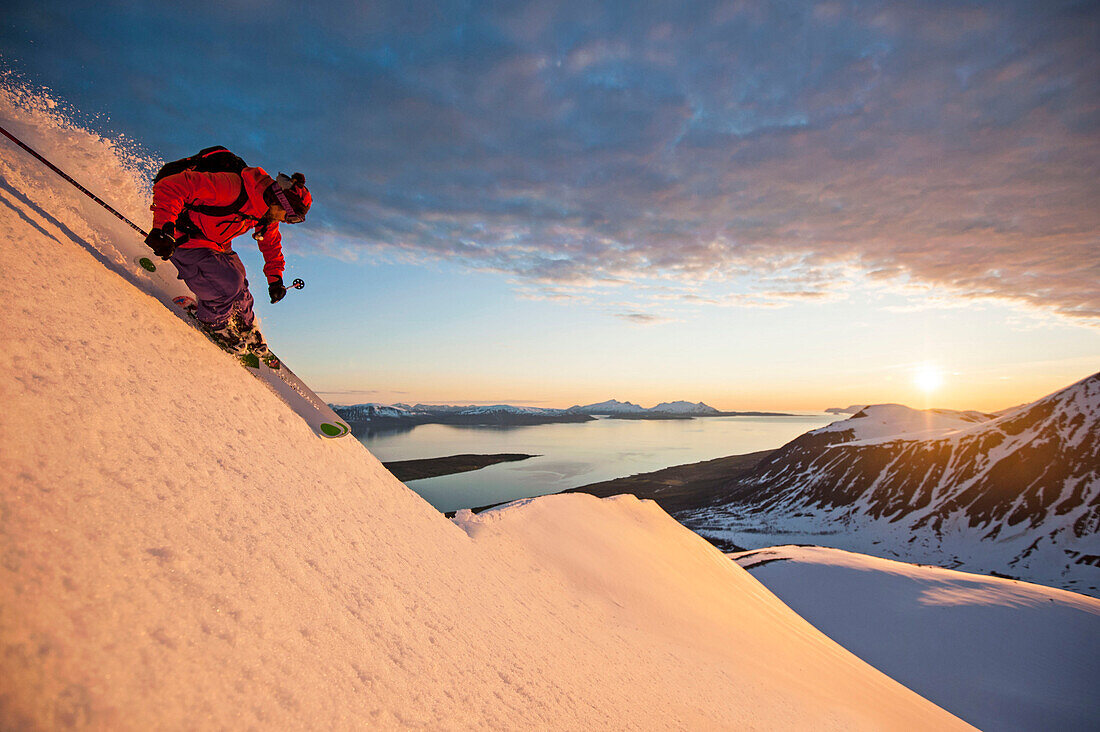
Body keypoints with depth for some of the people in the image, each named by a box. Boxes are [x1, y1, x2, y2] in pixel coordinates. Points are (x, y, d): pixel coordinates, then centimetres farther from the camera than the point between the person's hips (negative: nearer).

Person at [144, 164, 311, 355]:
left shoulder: (268, 213, -7)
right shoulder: (232, 187, -34)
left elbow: (271, 243, 12)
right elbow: (170, 186, -35)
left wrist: (275, 278, 5)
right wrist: (164, 228, -44)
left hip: (218, 247, 7)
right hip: (184, 241, -7)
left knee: (239, 290, 7)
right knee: (229, 284, -19)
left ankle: (249, 334, 34)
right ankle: (213, 323, 12)